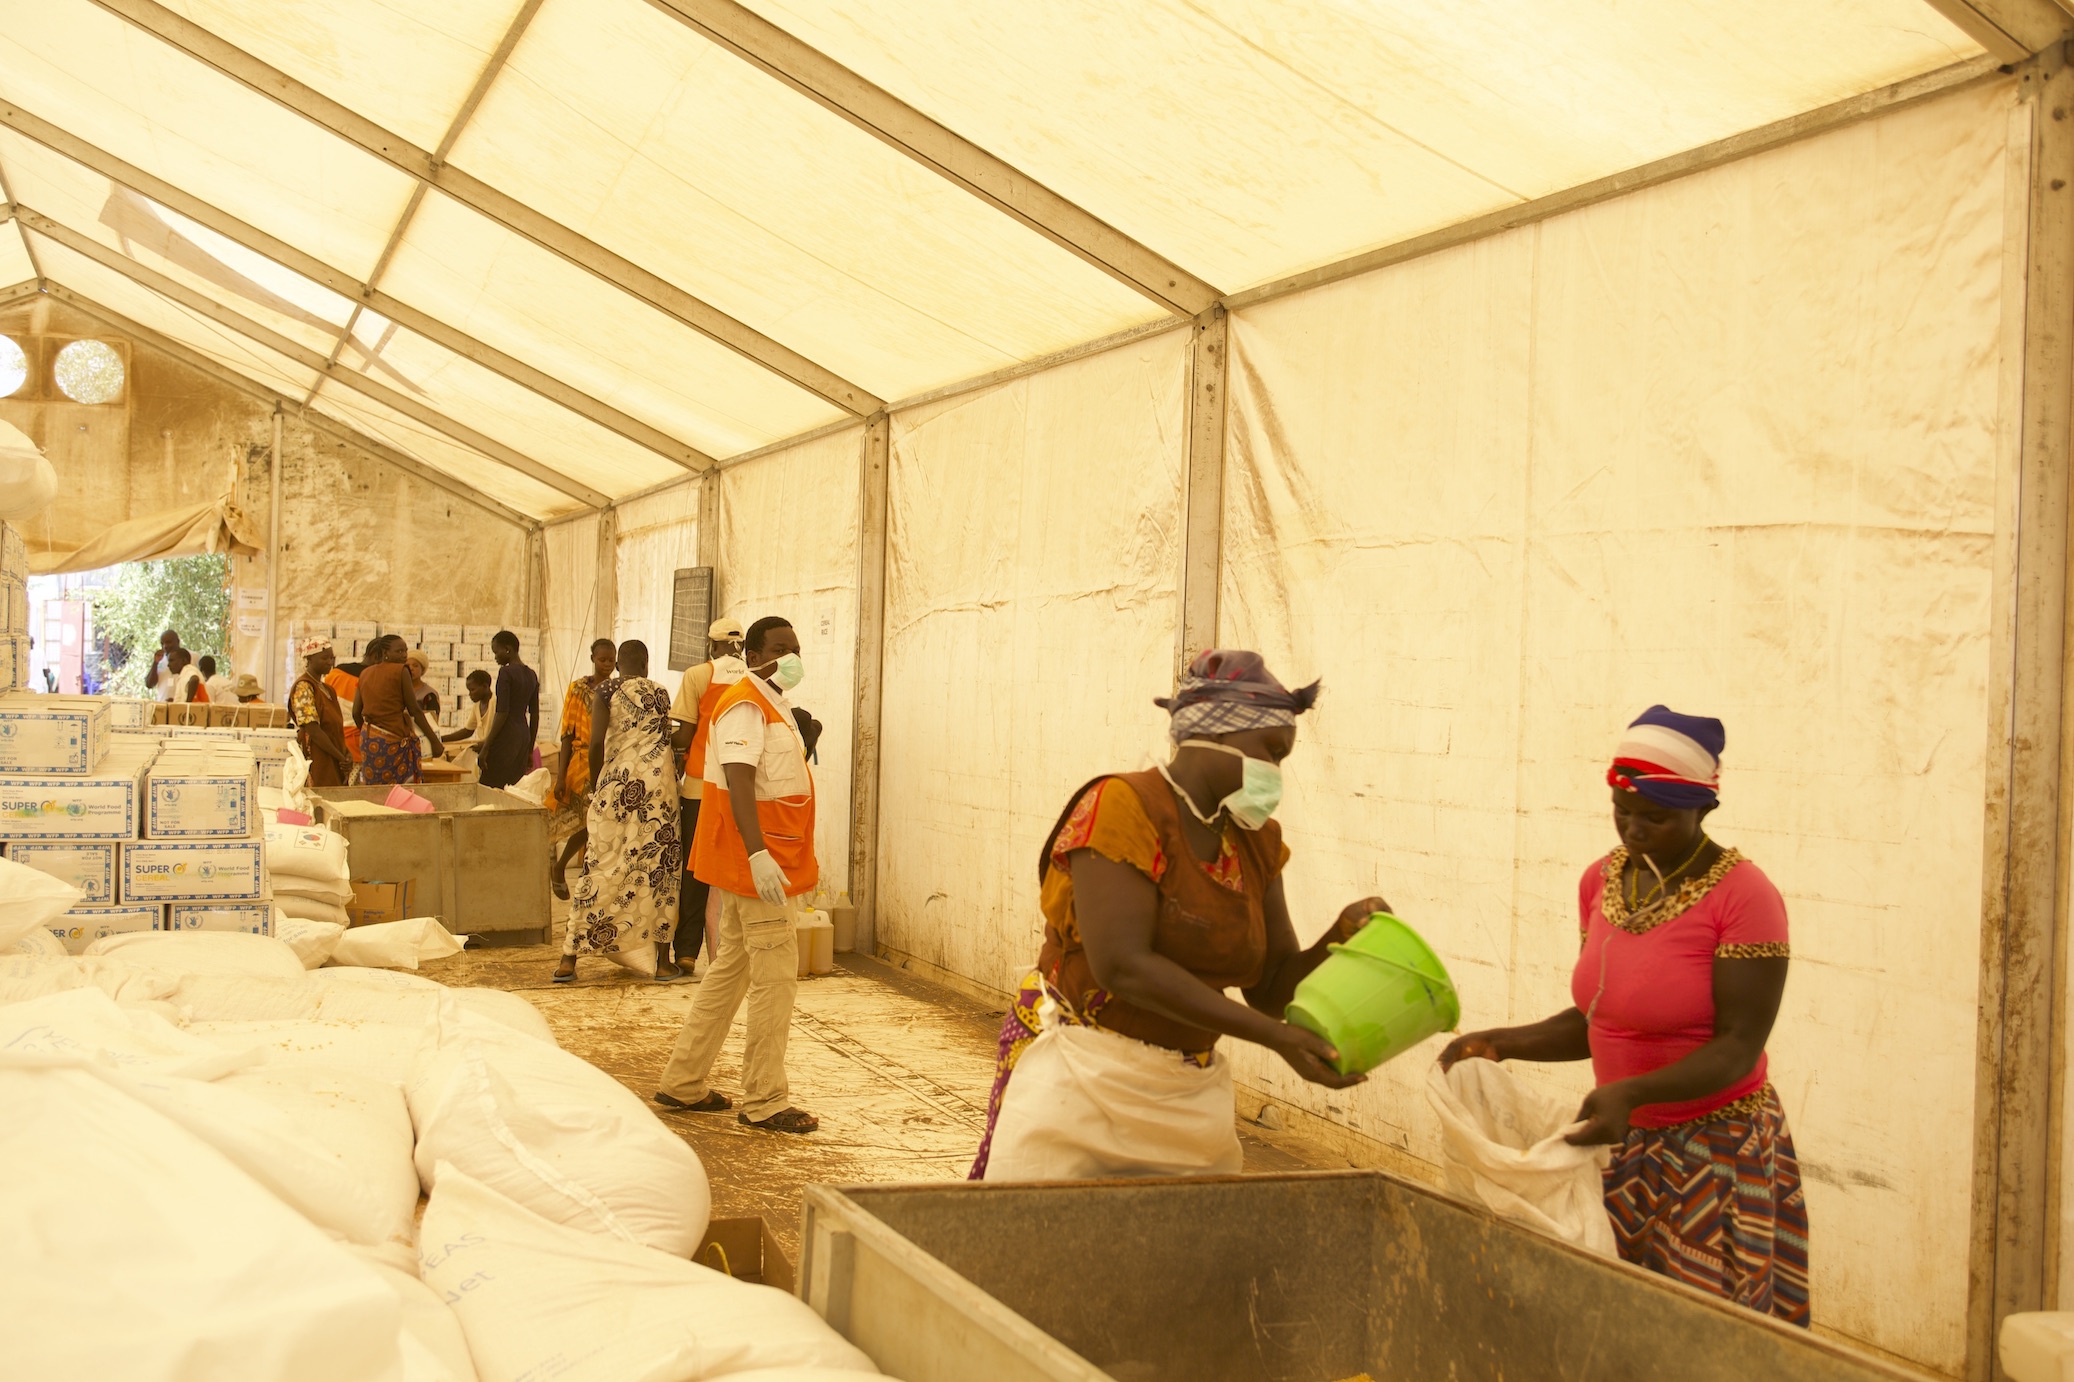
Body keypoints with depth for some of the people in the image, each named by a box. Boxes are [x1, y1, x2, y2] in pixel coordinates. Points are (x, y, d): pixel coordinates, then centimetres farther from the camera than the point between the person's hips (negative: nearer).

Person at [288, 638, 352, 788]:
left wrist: (347, 755, -1)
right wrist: (341, 758, -15)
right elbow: (313, 730, -17)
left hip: (334, 763, 8)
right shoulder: (303, 687, -9)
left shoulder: (326, 689, 17)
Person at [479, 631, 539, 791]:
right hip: (523, 735, 8)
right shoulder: (531, 675, 13)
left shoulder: (506, 672, -10)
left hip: (506, 737, -8)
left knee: (491, 788, -6)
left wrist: (485, 747, -13)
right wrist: (530, 750, 22)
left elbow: (502, 713, -15)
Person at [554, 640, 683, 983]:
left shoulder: (606, 690, 1)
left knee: (602, 868, 2)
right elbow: (666, 740, 8)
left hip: (619, 783, -1)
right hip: (660, 781, 1)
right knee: (660, 869, 5)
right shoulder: (660, 693, 10)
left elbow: (596, 743, -8)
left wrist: (595, 785, 3)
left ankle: (569, 960, 3)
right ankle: (663, 962, 7)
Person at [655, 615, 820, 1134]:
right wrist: (758, 854, -36)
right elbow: (738, 781, -27)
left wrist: (803, 857, 26)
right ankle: (763, 1102, 4)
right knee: (775, 979, -5)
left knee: (731, 970, 16)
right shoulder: (745, 706, -14)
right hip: (757, 865, -11)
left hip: (769, 862, 11)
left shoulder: (774, 706, 18)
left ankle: (683, 1083, 24)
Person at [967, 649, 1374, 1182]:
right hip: (1079, 1079, -6)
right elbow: (1121, 964, -24)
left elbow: (1272, 989, 9)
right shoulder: (1123, 806, -14)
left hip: (1188, 1097, 6)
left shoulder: (1256, 843, 7)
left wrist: (1339, 938, -12)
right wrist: (1275, 1036, -26)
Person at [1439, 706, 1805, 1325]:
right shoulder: (1601, 882, 5)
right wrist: (1503, 1043, -2)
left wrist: (1632, 1092, -31)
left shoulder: (1742, 896, -15)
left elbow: (1738, 1047, -18)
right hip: (1626, 1147, 6)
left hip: (1716, 1151, -5)